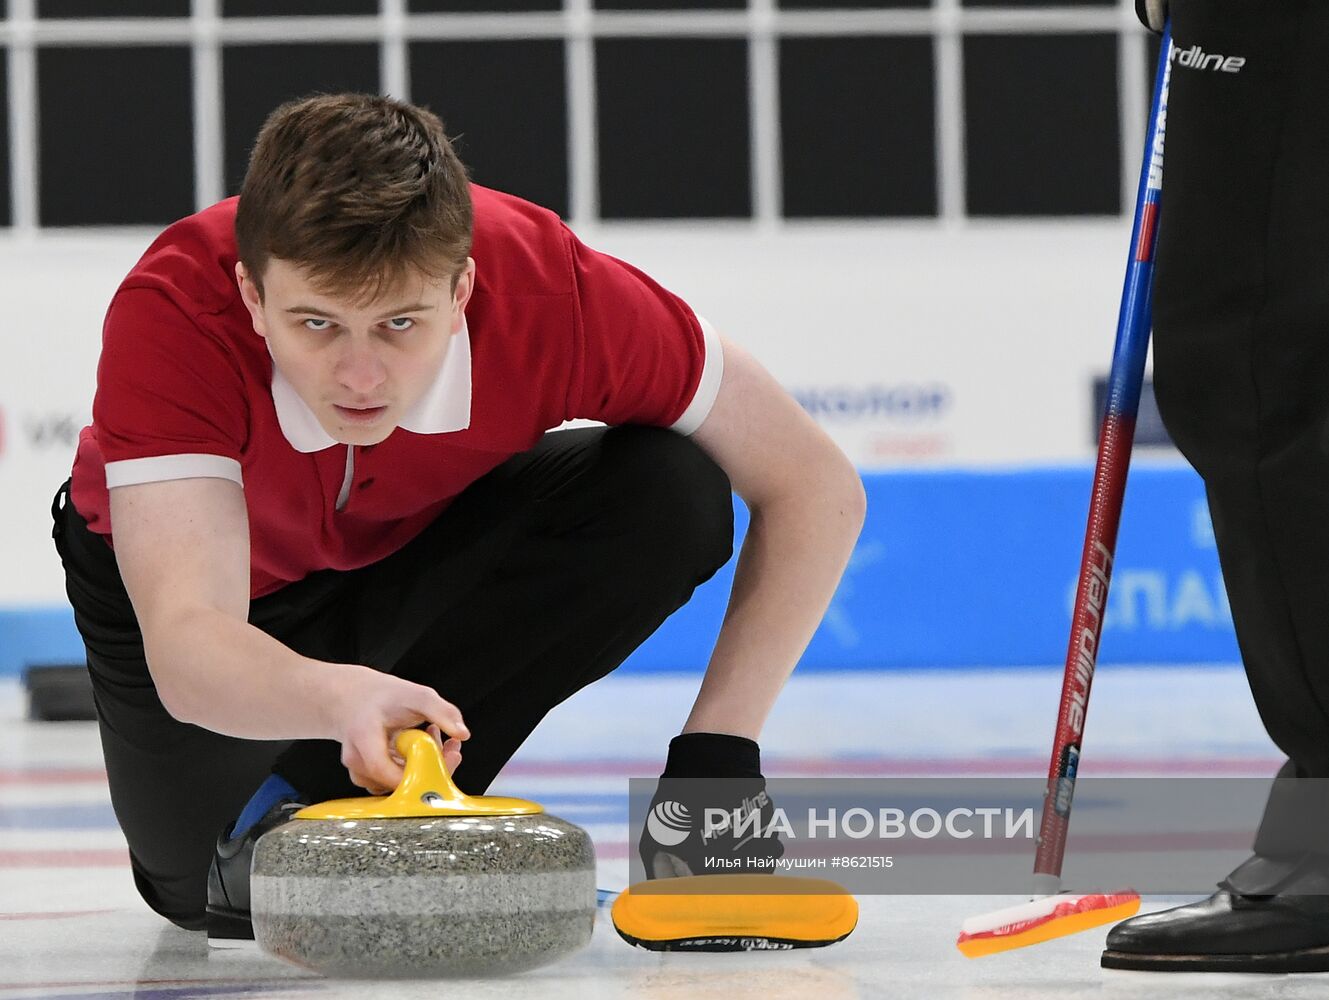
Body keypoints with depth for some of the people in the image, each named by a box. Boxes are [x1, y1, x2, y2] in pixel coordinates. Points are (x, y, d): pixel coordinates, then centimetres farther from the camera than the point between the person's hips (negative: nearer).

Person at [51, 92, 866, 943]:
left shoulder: (554, 292, -35)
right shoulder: (171, 312, -39)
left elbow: (818, 489, -23)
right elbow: (185, 650, -49)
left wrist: (718, 748, -30)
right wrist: (342, 699, -70)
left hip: (435, 538, 1)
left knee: (673, 497, -27)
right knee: (199, 887, -17)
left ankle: (317, 799, -19)